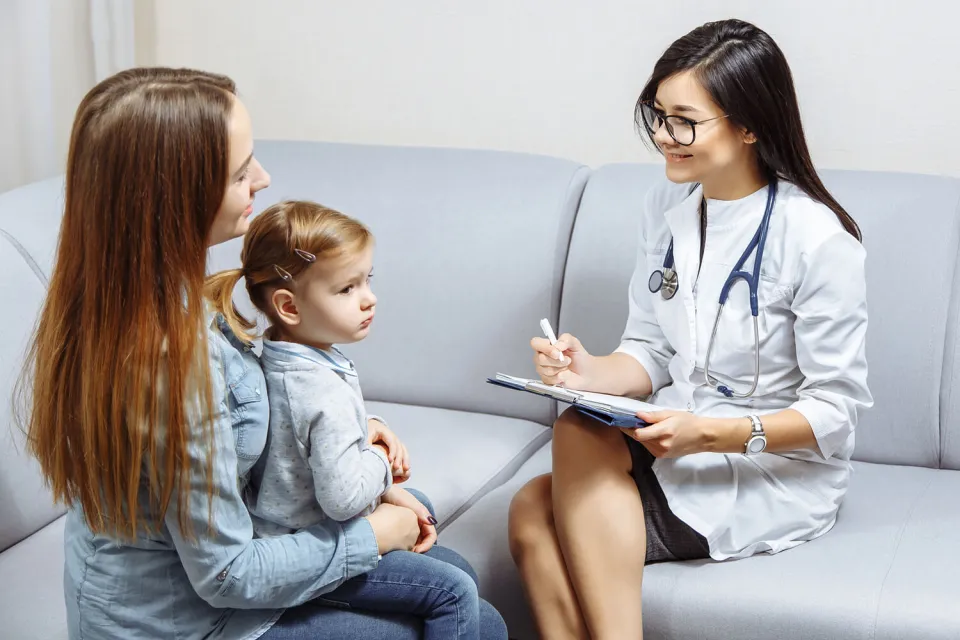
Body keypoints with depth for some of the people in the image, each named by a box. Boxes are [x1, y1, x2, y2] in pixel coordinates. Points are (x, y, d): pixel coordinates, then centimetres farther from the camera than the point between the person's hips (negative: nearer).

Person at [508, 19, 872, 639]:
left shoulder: (816, 238, -17)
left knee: (581, 438, -27)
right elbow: (650, 353, 9)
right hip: (682, 442, 6)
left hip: (781, 473, -6)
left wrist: (710, 434, -27)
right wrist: (592, 373, -14)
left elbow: (836, 408, -14)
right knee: (532, 510, -21)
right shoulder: (668, 205, 4)